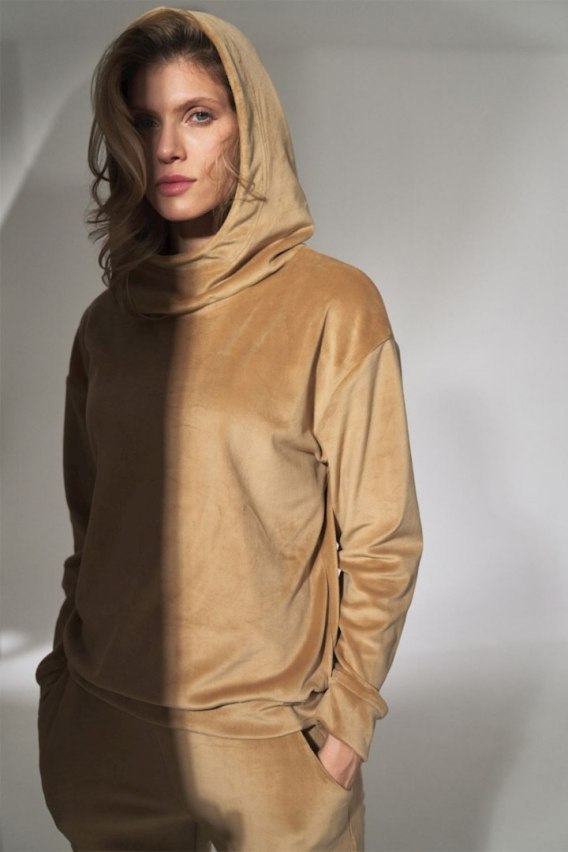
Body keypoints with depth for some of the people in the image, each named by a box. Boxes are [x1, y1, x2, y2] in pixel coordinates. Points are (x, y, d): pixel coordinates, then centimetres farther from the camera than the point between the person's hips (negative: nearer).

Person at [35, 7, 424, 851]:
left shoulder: (334, 306, -10)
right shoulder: (107, 320, 3)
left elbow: (380, 541, -8)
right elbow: (90, 524, 11)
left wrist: (345, 717, -7)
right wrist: (69, 668, 10)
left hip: (268, 744, -3)